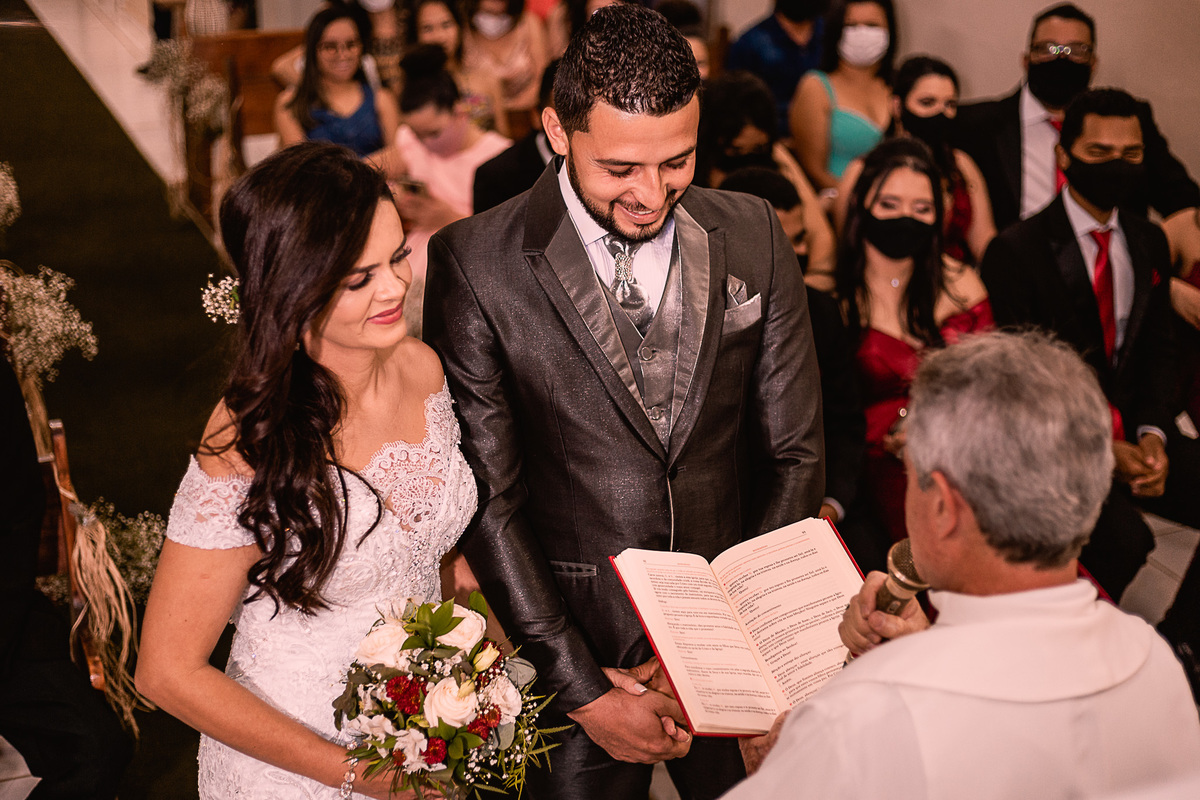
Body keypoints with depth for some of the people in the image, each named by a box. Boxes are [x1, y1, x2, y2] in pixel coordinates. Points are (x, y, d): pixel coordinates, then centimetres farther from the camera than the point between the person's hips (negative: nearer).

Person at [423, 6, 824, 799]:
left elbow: (795, 454, 1)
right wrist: (584, 692, -15)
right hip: (573, 646, -2)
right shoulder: (474, 263, -12)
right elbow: (488, 501, -12)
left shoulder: (753, 236, -3)